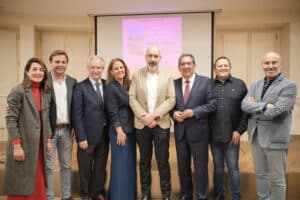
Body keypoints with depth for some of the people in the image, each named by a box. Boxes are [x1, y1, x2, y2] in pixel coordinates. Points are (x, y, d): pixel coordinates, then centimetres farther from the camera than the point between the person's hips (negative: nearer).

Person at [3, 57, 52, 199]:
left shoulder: (46, 93, 8)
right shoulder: (18, 91, -10)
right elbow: (11, 120, -14)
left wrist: (48, 140, 9)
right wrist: (17, 145, -17)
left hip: (39, 145, 6)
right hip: (22, 145, -5)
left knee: (38, 182, 13)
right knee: (21, 185, 7)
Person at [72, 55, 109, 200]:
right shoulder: (80, 87, -7)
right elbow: (77, 115, -10)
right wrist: (81, 137, -13)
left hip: (104, 134, 4)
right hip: (88, 135, -3)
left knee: (101, 167, 15)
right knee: (85, 168, 12)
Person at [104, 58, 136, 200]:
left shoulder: (127, 85, 11)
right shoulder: (111, 88, -10)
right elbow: (112, 112, -14)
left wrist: (128, 130, 7)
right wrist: (120, 131, -17)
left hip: (130, 129, 7)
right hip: (119, 130, -7)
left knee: (130, 163, 15)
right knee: (121, 164, 0)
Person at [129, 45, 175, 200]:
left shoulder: (167, 76, 3)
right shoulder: (137, 75, 3)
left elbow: (171, 100, -4)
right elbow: (132, 99, -2)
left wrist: (154, 114, -15)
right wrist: (144, 117, -13)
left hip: (161, 124, -1)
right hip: (142, 124, 1)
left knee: (163, 161, 4)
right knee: (144, 161, 12)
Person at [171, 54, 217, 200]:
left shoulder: (205, 82, -3)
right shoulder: (174, 83, 8)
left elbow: (212, 104, -9)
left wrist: (193, 112, -17)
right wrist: (174, 113, -11)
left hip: (198, 131, -4)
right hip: (180, 131, 4)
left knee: (200, 166, 6)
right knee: (183, 166, 16)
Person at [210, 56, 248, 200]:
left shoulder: (239, 84, 2)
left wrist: (239, 130, -6)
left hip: (231, 135, -2)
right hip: (214, 135, 2)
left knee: (233, 167, 4)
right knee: (217, 167, 13)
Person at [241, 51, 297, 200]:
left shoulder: (289, 86, -10)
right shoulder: (255, 85, 9)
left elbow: (274, 111, -22)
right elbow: (244, 105, -7)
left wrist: (254, 106, -7)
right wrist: (264, 105, -21)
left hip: (275, 138, -6)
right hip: (256, 137, 6)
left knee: (277, 179, 9)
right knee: (260, 174, 20)